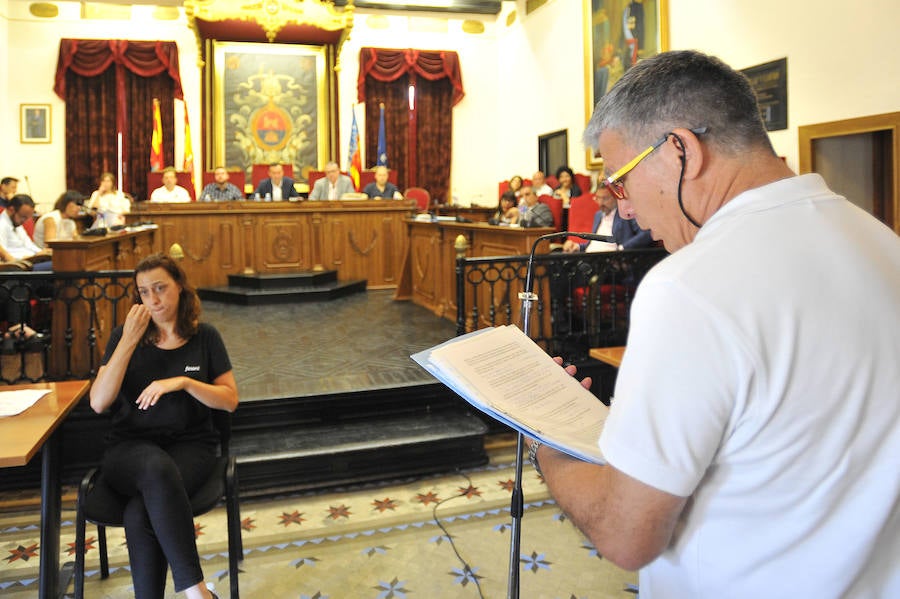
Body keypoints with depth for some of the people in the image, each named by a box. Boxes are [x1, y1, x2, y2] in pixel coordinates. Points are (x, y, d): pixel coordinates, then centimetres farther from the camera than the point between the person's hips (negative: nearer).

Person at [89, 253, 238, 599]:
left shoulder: (205, 337, 4)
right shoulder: (124, 336, 5)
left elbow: (230, 400, 1)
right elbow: (98, 403, -6)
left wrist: (183, 382, -16)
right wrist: (129, 342, -13)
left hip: (190, 444, 0)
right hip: (131, 447, 0)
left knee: (140, 514, -32)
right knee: (157, 465, -38)